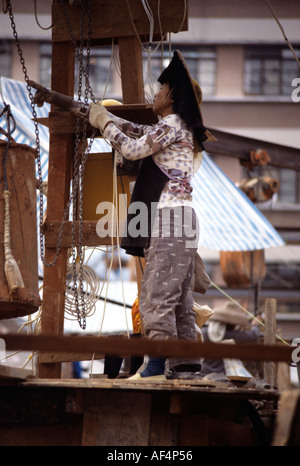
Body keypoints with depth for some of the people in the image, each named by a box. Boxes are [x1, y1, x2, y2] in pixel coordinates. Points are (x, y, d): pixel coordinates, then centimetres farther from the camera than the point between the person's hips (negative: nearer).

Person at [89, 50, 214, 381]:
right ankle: (186, 363, 8)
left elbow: (132, 148, -9)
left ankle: (157, 364, -18)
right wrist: (100, 115, 32)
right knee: (178, 297, 8)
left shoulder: (173, 124, -6)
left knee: (157, 294, -14)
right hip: (177, 221, 10)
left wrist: (104, 123, 3)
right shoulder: (173, 129, 22)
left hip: (169, 217, -10)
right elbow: (137, 132, 33)